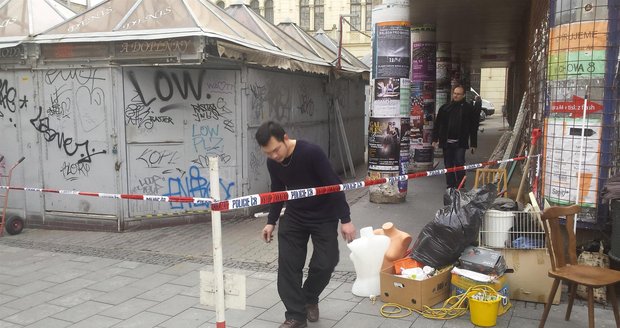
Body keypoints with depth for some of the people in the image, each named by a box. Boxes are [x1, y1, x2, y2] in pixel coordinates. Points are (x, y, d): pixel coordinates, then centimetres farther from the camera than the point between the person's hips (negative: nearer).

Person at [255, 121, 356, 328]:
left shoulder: (311, 153, -28)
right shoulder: (273, 162, -9)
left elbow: (334, 185, -21)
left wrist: (345, 219, -20)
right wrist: (271, 221, 8)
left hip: (324, 216, -4)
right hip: (294, 216, 4)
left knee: (324, 264, -5)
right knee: (287, 265, -3)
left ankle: (310, 299, 25)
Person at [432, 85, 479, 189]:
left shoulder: (469, 108, 2)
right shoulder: (445, 108, 8)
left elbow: (473, 127, 1)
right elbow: (437, 124, 9)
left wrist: (473, 144, -2)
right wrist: (435, 139, 2)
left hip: (460, 143, -3)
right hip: (446, 142, 3)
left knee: (459, 164, -5)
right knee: (448, 165, 8)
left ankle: (460, 186, 3)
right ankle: (450, 186, 17)